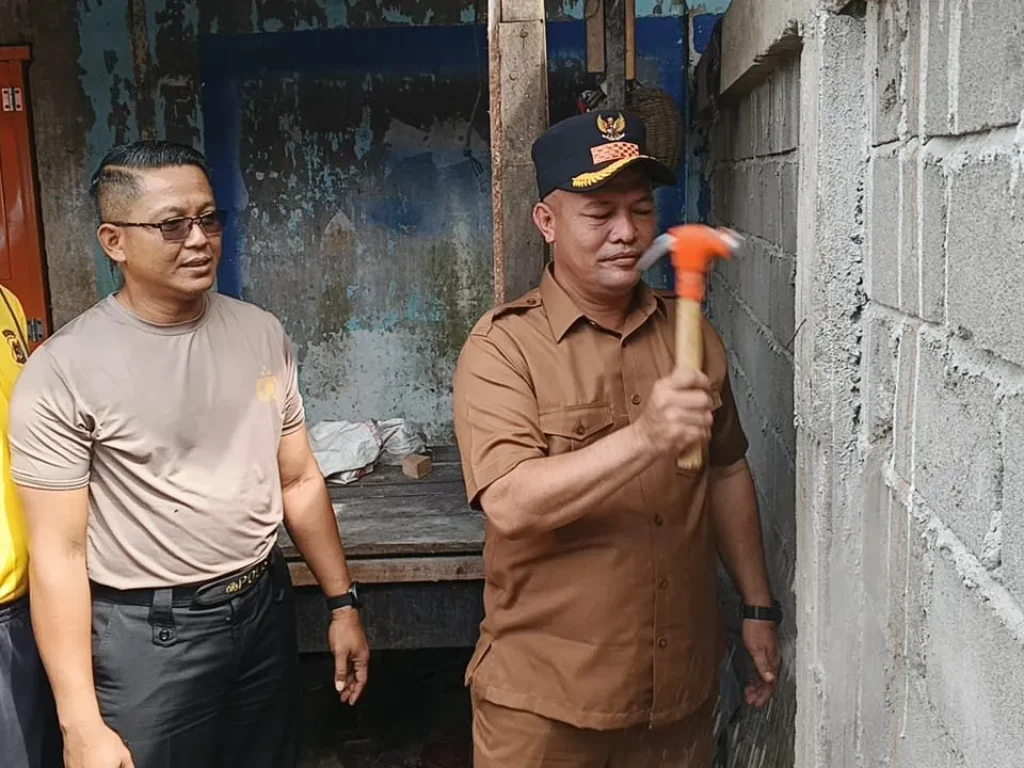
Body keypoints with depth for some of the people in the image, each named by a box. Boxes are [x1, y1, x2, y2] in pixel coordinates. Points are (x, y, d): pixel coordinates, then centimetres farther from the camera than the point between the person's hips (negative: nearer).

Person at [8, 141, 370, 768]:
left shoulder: (262, 334, 0)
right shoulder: (63, 372, -15)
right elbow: (58, 554, -13)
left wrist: (343, 602, 8)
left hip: (267, 609, 5)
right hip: (148, 634, -4)